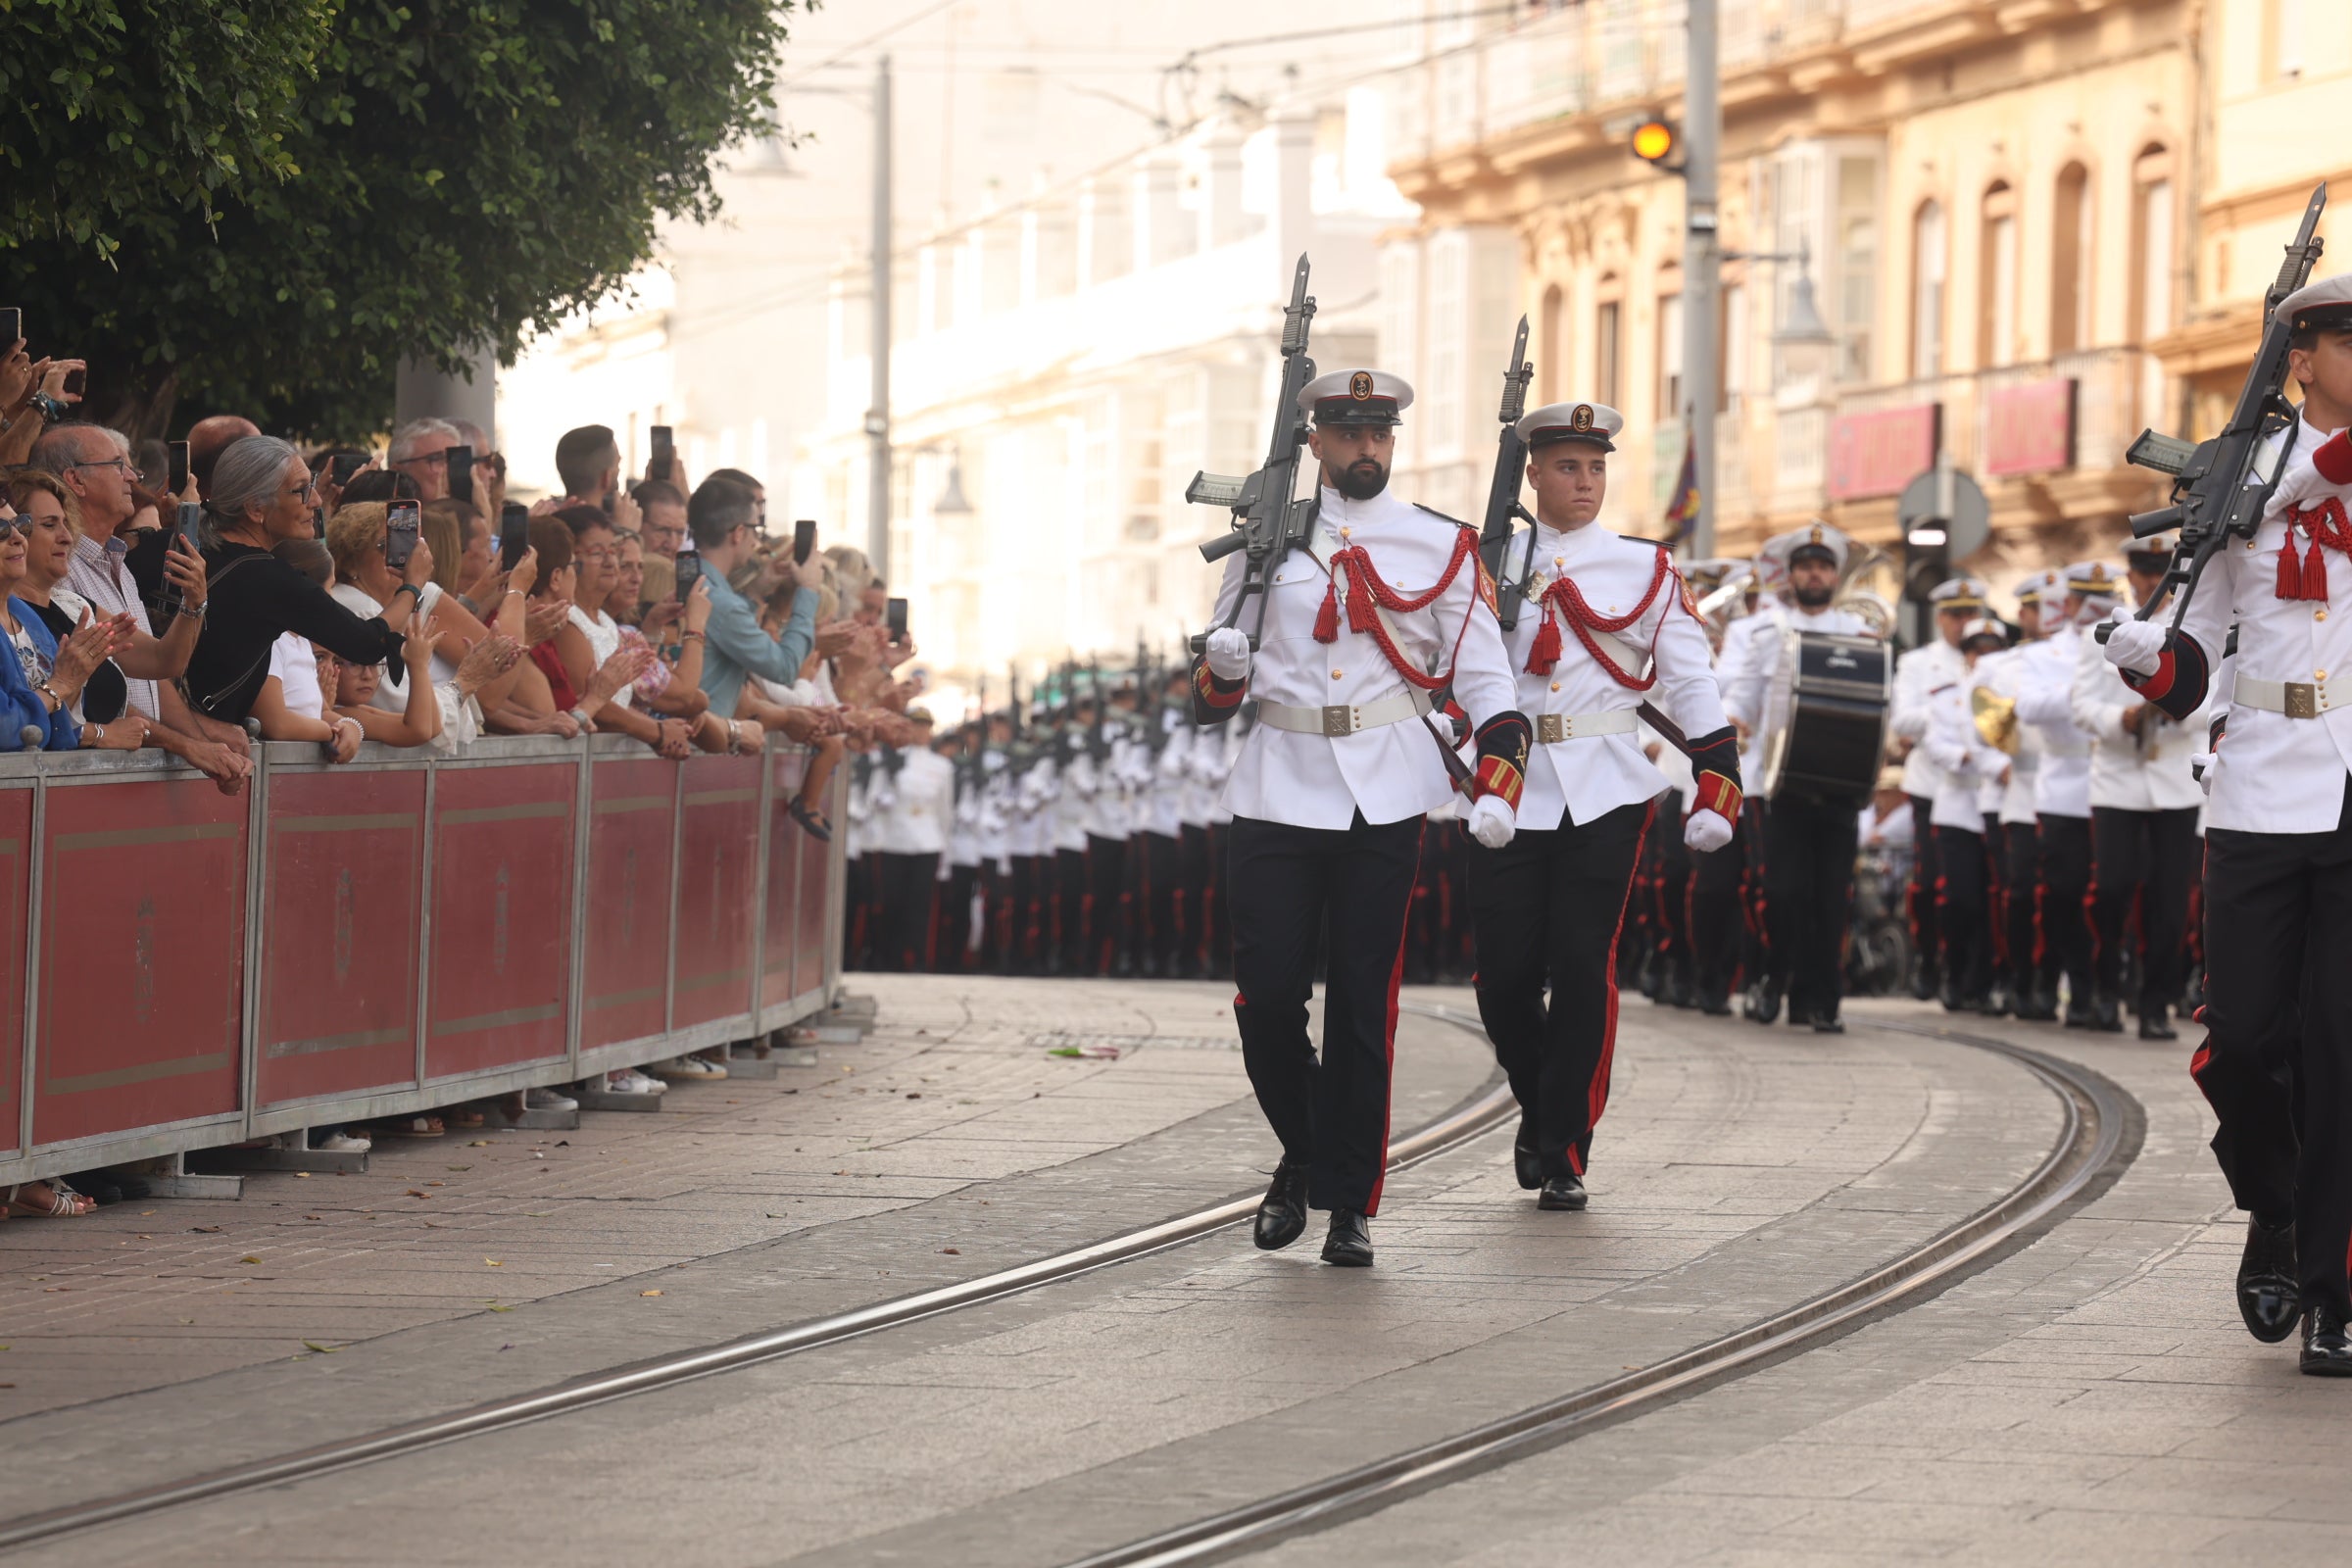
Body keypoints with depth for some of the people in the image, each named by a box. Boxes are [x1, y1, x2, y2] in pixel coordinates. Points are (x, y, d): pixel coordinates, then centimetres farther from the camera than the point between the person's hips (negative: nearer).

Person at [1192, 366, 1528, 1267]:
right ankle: (1302, 1154, 23)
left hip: (1385, 796, -1)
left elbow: (1483, 675, 3)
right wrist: (1223, 669, -11)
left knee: (1362, 1005, -1)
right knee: (1266, 998, -3)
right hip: (1279, 789, 1)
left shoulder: (1438, 546, 5)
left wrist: (1497, 785, -10)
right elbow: (1211, 697, 12)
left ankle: (1349, 1204, 7)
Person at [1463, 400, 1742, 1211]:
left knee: (1583, 971, -7)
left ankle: (1563, 1155, 1)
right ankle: (1540, 1109, 27)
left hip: (1606, 796, -1)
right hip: (1510, 792, 1)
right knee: (1506, 974, 0)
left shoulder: (1645, 569, 5)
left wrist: (1717, 783, -3)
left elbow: (1691, 681, 3)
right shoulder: (1490, 563, 7)